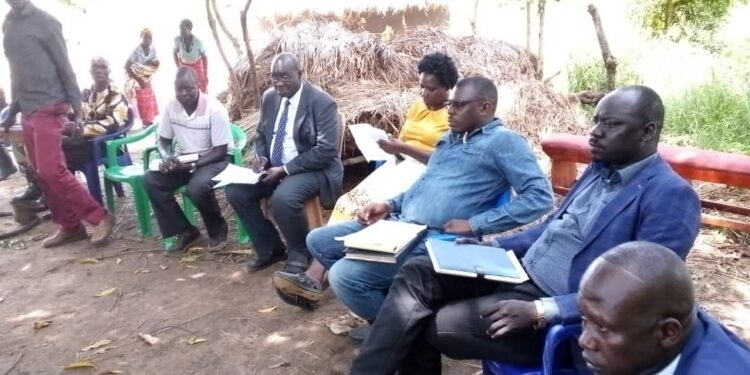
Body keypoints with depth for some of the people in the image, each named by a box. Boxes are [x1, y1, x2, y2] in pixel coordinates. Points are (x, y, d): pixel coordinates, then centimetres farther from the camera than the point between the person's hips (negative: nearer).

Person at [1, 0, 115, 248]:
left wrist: (76, 109, -12)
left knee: (51, 171, -13)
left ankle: (100, 217, -4)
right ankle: (70, 226, 16)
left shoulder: (44, 21, -6)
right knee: (41, 174, 7)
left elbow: (64, 66, -7)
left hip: (48, 108, -7)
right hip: (28, 111, 7)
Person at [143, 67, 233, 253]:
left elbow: (220, 151, -19)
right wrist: (167, 158, -16)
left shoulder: (215, 109, -21)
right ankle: (186, 232, -4)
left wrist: (191, 165, -29)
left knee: (197, 187, -35)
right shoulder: (171, 107, -5)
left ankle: (218, 230, -4)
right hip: (184, 158, 6)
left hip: (215, 159, -6)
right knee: (151, 180, -15)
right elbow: (164, 140, 6)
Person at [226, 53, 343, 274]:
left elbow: (326, 150, -21)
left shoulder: (322, 102, -15)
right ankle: (270, 248, 7)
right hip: (274, 167, 7)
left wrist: (285, 169, -23)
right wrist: (261, 156, -5)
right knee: (235, 190, -10)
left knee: (283, 197, -34)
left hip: (313, 170, -7)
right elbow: (261, 135, 19)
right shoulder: (269, 97, 6)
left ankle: (299, 253, -5)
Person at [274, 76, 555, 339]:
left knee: (344, 276, -22)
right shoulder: (450, 138, 21)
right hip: (398, 223, 9)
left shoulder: (503, 141, -6)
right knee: (318, 240, 8)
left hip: (432, 240, -9)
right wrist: (390, 205, 9)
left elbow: (540, 196, -16)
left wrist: (474, 224, -19)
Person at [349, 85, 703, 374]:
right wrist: (492, 245, 7)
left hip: (558, 314, -8)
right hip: (520, 271, 8)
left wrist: (539, 311, -28)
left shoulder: (671, 196, -15)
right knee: (417, 272, -8)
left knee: (429, 327, -18)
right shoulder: (602, 168, 13)